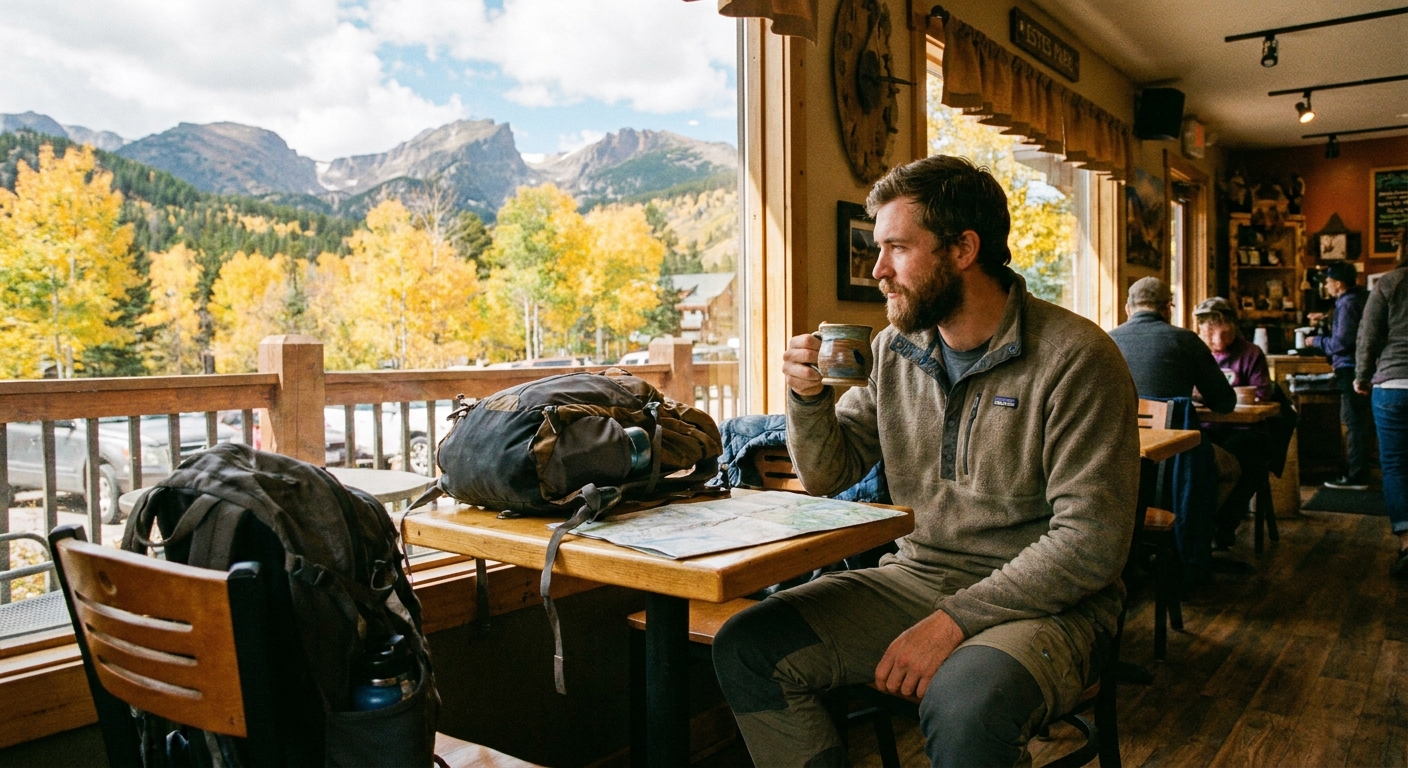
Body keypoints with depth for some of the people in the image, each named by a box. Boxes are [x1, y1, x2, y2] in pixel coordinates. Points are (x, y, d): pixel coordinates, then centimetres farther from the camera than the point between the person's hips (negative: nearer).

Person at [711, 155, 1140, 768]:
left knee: (964, 707, -38)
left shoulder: (1074, 356, -13)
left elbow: (1090, 540, -18)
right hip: (917, 577, 6)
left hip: (1041, 602, -5)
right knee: (746, 649, -11)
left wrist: (955, 620, -23)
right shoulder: (894, 350, 6)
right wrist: (808, 395, -8)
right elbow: (829, 474, 12)